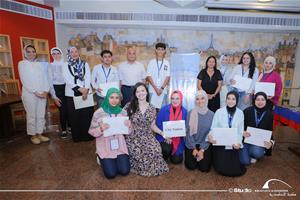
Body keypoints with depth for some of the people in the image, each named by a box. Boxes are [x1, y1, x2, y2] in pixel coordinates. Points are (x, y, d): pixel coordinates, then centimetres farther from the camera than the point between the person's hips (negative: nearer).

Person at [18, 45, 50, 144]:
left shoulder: (39, 64, 12)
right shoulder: (22, 64, 0)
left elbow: (45, 78, 7)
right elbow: (25, 81, -8)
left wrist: (45, 91, -7)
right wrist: (36, 92, -14)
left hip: (43, 94, 4)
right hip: (29, 94, -4)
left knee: (41, 115, 8)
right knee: (32, 116, 2)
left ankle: (39, 134, 20)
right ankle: (33, 135, 16)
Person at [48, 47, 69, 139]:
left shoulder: (66, 64, 2)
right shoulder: (50, 66, 3)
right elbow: (50, 81, 3)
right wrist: (54, 96, -1)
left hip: (67, 87, 1)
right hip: (57, 89, -1)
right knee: (62, 110, -1)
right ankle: (63, 130, 18)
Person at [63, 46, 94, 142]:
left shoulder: (85, 64, 11)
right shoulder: (66, 65, 6)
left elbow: (88, 77, 0)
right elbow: (68, 80, -6)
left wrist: (86, 90, -15)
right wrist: (80, 89, -17)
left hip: (86, 93, 1)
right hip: (72, 94, -1)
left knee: (87, 115, 0)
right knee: (74, 116, 3)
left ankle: (88, 135, 12)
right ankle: (77, 136, 15)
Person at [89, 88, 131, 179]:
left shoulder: (123, 112, -2)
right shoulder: (98, 113, -12)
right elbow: (91, 132, -5)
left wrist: (128, 126, -17)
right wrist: (101, 129, -26)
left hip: (119, 145, 3)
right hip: (105, 146, -2)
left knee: (125, 171, -6)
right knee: (111, 174, -7)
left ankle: (118, 158, 25)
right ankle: (101, 158, 21)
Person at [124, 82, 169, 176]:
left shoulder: (152, 108, 5)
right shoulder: (129, 106, -4)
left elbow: (152, 125, 10)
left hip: (147, 137, 3)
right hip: (133, 137, -2)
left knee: (156, 151, -22)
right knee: (138, 154, -25)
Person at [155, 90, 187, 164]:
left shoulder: (184, 112, -5)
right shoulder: (164, 109, -11)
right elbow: (158, 124, -9)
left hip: (178, 139, 2)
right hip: (164, 137, -2)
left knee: (176, 160, -3)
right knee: (167, 149, -29)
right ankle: (163, 159, 7)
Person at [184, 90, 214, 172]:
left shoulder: (211, 114, -7)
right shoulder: (190, 113, -8)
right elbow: (188, 131, -6)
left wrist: (202, 150, -11)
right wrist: (194, 148, -9)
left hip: (205, 145, 0)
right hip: (191, 144, 0)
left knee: (205, 168, -7)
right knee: (191, 166, -8)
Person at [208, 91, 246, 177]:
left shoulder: (240, 113, 2)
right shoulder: (219, 112, -4)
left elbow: (240, 131, 2)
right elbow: (213, 128, -4)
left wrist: (238, 143, -16)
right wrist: (210, 135, -26)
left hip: (234, 145, 2)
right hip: (220, 144, -1)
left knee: (236, 171, -6)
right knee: (222, 169, -11)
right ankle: (218, 159, 22)